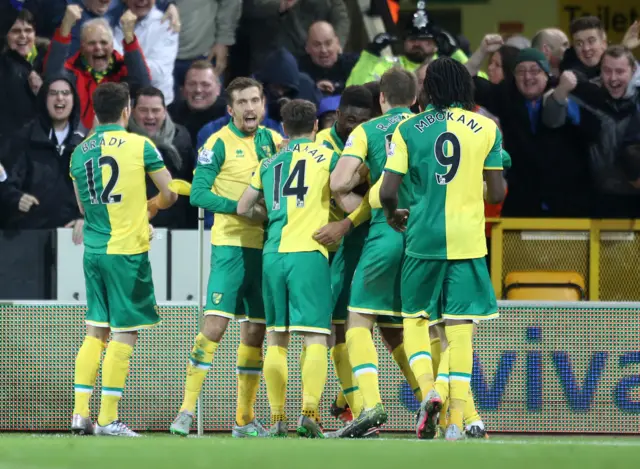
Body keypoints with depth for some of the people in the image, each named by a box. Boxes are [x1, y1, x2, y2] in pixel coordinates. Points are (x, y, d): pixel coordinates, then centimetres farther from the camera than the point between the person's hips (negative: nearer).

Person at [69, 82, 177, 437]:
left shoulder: (79, 152, 8)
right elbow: (169, 195, -1)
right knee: (124, 334, -1)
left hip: (93, 249, 5)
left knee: (95, 331, 13)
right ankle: (108, 419, -3)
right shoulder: (140, 146, -6)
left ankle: (81, 414, 9)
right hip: (128, 249, -5)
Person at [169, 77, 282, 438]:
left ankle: (245, 418, 13)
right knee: (216, 324, -14)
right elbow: (199, 194, -9)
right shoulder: (219, 143, -5)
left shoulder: (272, 140, 11)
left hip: (264, 245, 5)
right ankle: (187, 410, -11)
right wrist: (240, 207, -18)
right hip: (231, 244, -5)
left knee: (255, 331, 7)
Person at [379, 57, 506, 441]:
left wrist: (394, 215, 18)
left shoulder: (408, 129, 1)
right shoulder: (487, 128, 3)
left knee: (415, 319, 13)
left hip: (423, 237, 0)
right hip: (468, 240, 0)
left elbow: (388, 191, -4)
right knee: (461, 328, 2)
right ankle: (457, 420, -3)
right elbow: (496, 194, 5)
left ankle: (429, 390, -12)